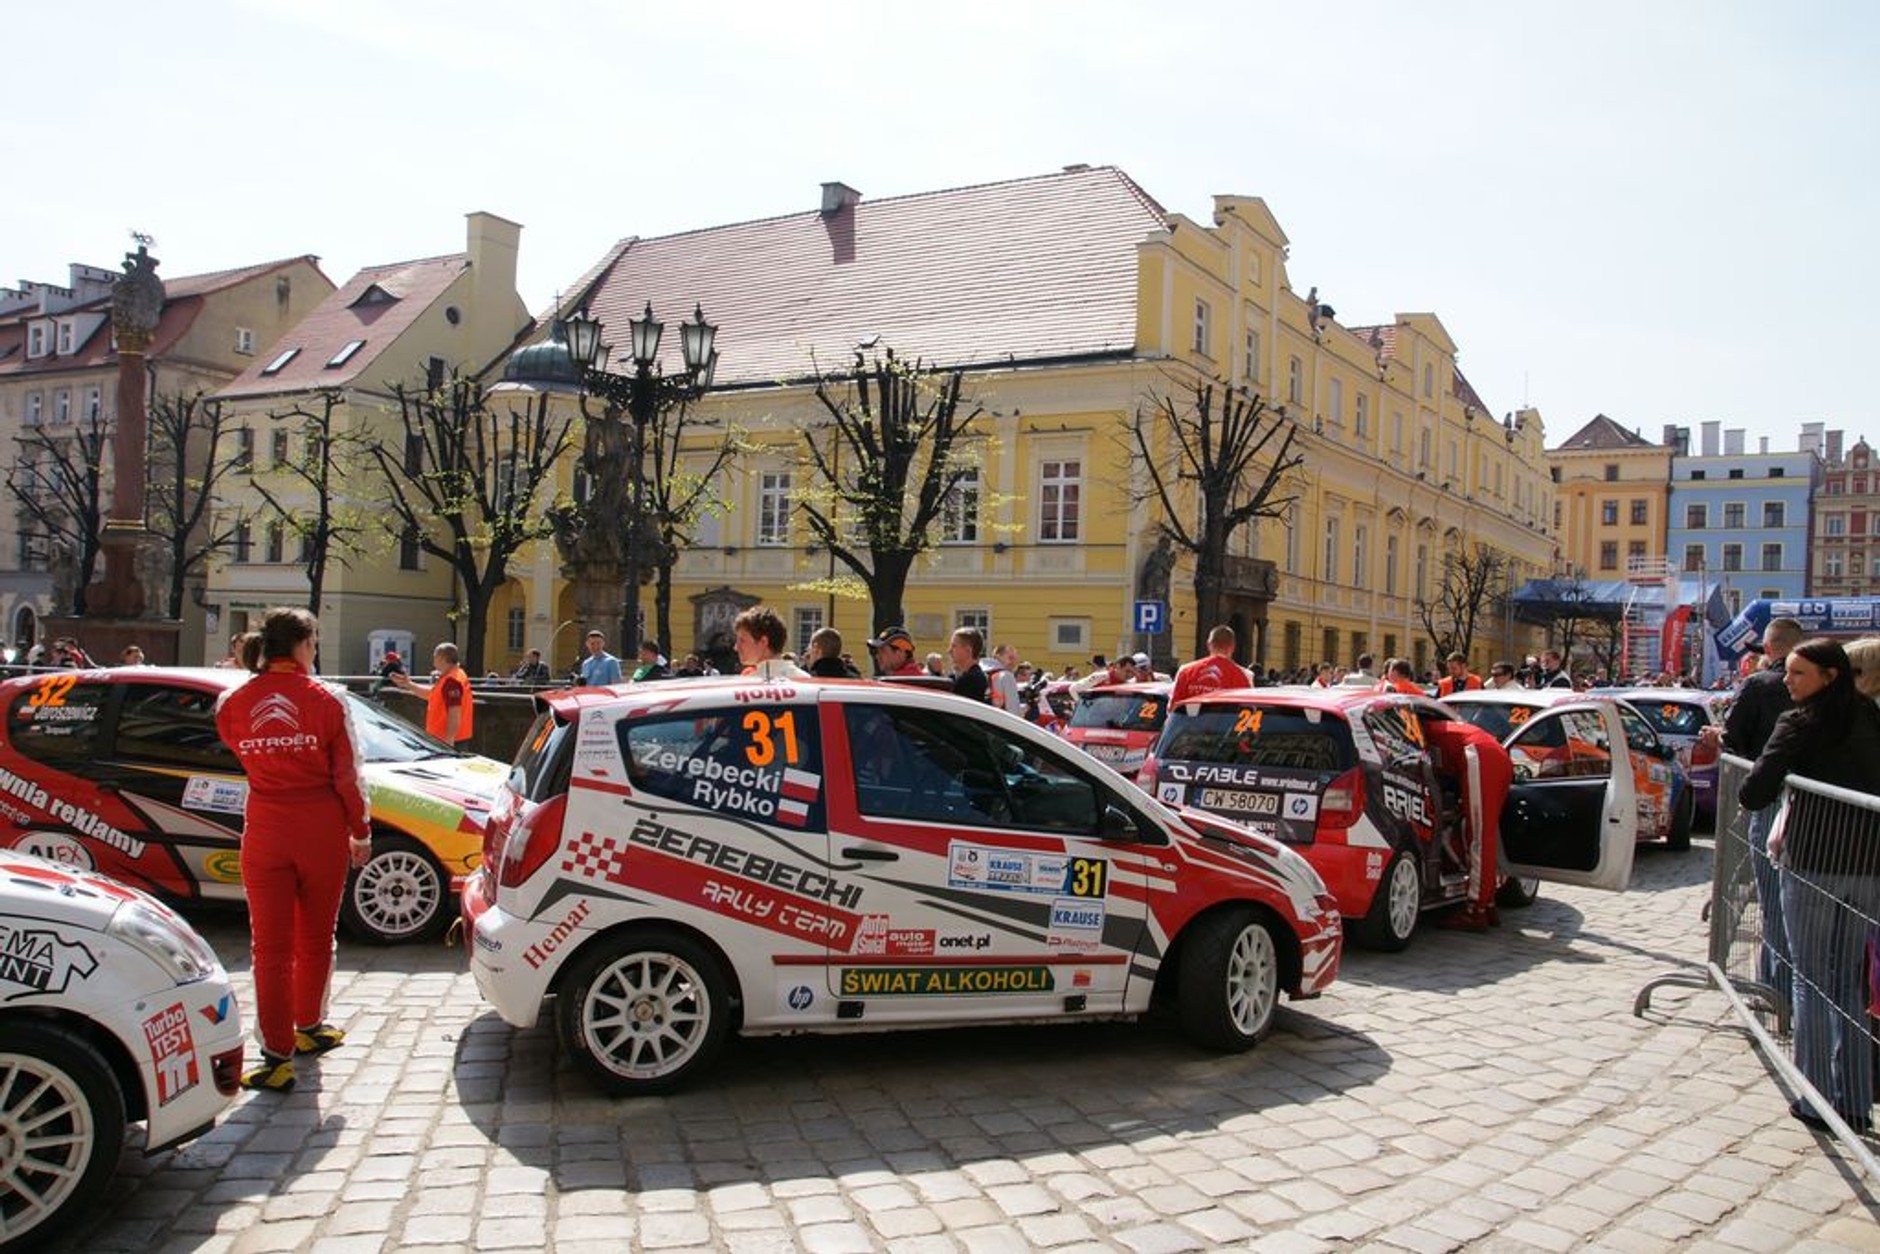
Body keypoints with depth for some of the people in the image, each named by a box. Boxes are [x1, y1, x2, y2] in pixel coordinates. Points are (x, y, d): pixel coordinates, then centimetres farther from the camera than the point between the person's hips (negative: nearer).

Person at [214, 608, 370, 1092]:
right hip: (321, 831, -1)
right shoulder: (326, 700, -8)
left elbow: (242, 755, 15)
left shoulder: (234, 703, -2)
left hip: (265, 830, 1)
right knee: (315, 939, 17)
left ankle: (277, 1055, 5)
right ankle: (309, 1027, 34)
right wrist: (361, 832, 5)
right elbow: (347, 776, -5)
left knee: (271, 946, 5)